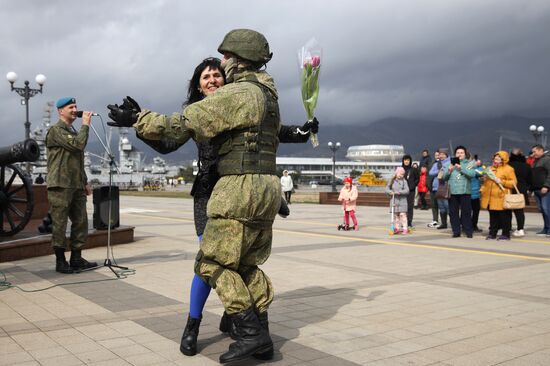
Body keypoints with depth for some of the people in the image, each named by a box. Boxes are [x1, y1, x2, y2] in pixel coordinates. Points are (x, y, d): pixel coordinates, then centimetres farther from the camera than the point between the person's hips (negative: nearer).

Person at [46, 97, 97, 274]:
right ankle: (60, 261, 4)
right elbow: (78, 145, -19)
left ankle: (76, 259, 13)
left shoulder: (73, 131, 22)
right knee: (59, 224, -2)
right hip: (60, 186, -8)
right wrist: (85, 124, -9)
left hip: (76, 186, 8)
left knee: (80, 222, 6)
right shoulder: (56, 130, -5)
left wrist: (85, 182, 21)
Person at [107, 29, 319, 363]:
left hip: (241, 188, -10)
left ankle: (250, 333, -3)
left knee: (214, 263, -1)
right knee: (247, 265, 16)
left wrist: (138, 119, -7)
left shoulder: (236, 93, -9)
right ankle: (261, 337, 16)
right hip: (267, 187, 10)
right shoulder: (267, 96, 19)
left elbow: (185, 124, -12)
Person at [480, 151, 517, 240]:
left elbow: (513, 183, -9)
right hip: (491, 198, 6)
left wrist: (501, 182, -18)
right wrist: (483, 190, 18)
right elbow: (486, 181, 30)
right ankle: (492, 233, 18)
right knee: (493, 217, 11)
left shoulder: (508, 169, -2)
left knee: (504, 217, 0)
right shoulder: (491, 168, 19)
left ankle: (505, 234, 9)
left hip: (502, 198, -6)